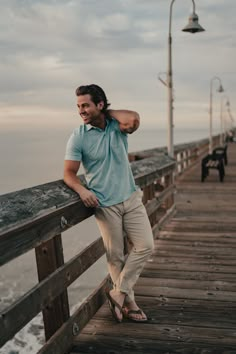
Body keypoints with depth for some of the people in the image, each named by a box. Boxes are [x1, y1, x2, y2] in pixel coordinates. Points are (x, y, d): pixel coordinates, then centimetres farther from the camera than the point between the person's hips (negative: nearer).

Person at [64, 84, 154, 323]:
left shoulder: (117, 126, 0)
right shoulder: (78, 137, -5)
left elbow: (133, 120, -24)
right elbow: (69, 173, -6)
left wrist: (109, 112, -8)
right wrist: (82, 190, -26)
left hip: (131, 198, 3)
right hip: (105, 205, -3)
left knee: (145, 245, -2)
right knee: (115, 257, 5)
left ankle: (119, 292, 11)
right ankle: (129, 303, 22)